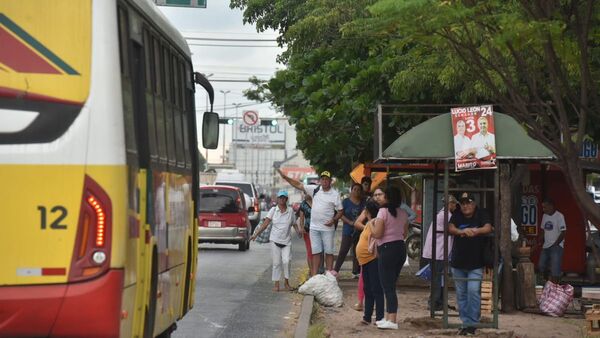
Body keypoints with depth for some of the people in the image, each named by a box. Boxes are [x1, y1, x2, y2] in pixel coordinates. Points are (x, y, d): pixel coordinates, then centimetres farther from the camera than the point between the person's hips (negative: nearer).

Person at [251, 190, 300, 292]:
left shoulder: (290, 211, 4)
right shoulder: (273, 210, 0)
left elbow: (294, 224, 8)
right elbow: (265, 224, -5)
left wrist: (298, 230, -15)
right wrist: (256, 234, -14)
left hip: (287, 241, 0)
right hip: (275, 240, 0)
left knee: (286, 261, -11)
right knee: (276, 263, 3)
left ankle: (287, 283, 5)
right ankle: (276, 284, 11)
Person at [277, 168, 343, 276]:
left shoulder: (335, 194, -5)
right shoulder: (315, 189, 3)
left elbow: (340, 211, -1)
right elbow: (298, 185, 6)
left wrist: (333, 220, -17)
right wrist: (285, 177, -1)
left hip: (327, 228, -3)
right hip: (314, 227, 3)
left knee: (329, 251, 2)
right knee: (316, 252, 7)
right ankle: (314, 275, 10)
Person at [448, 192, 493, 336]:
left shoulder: (482, 214, -2)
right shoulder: (456, 215, 5)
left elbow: (488, 228, -18)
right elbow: (450, 228, -11)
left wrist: (476, 231, -40)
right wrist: (462, 231, -34)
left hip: (476, 263, -4)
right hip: (458, 262, 4)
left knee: (473, 293, -11)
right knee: (461, 295, 8)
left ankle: (472, 324, -5)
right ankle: (465, 323, 16)